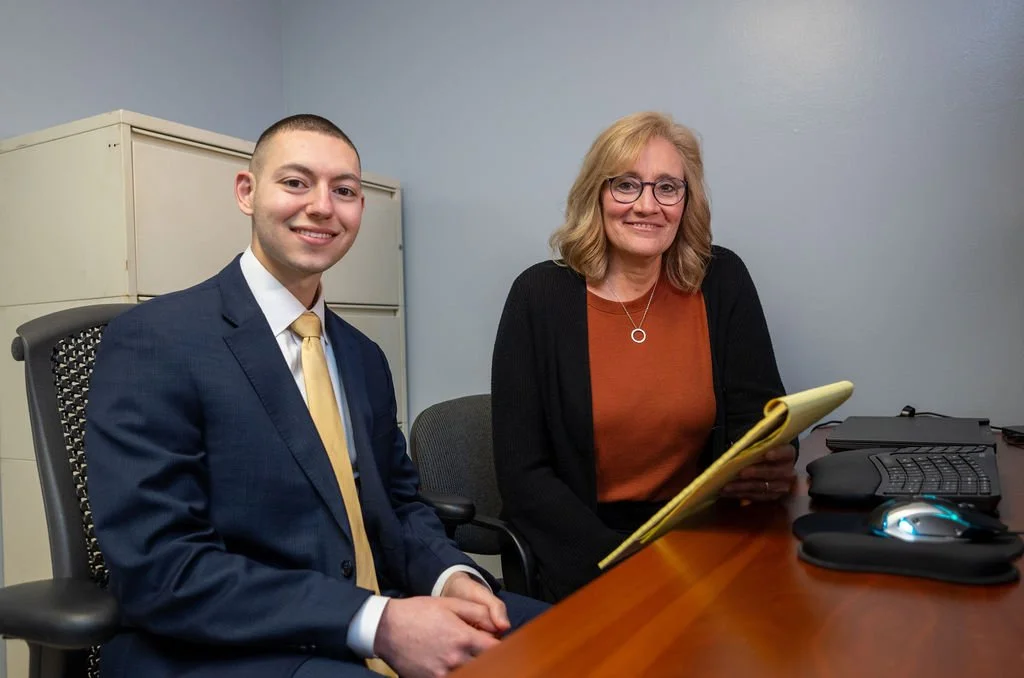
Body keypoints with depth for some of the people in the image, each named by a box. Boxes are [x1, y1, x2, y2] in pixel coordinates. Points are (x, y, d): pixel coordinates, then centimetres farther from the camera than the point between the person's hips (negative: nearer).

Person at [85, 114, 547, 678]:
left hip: (383, 624, 7)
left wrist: (451, 578, -8)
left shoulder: (364, 357, 11)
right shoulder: (153, 341, -10)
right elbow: (158, 570, -17)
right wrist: (377, 623, -23)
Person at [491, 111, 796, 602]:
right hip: (587, 565, -2)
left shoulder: (722, 281, 2)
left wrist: (770, 466, -22)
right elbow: (521, 473, -7)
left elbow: (758, 418, 2)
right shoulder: (541, 295, -5)